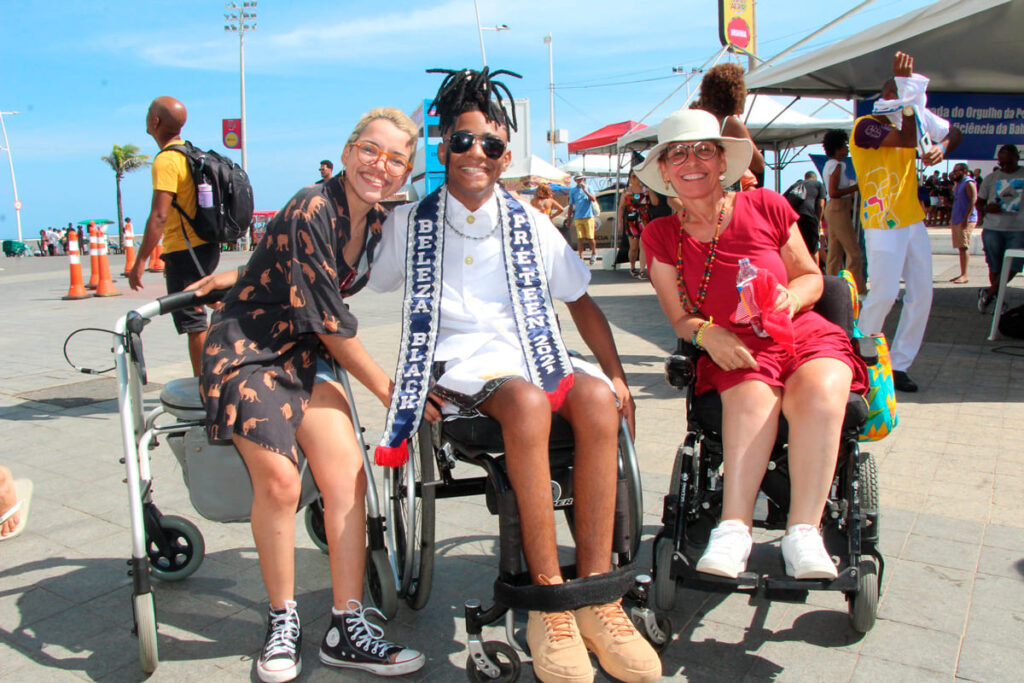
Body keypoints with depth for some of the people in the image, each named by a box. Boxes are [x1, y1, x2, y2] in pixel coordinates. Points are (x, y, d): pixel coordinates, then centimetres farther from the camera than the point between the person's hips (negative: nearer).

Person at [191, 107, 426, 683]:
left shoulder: (374, 221, 4)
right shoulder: (311, 212, -21)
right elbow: (329, 323, -19)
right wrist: (388, 390, -12)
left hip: (305, 354, 7)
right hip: (249, 349, -6)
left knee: (347, 475, -10)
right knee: (279, 479, -20)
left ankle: (348, 628, -2)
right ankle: (283, 622, 3)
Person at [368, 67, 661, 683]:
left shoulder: (530, 224, 13)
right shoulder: (410, 223, 10)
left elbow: (580, 301, 16)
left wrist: (617, 376, 6)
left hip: (533, 357, 3)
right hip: (458, 368, -2)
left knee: (596, 396, -31)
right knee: (528, 400, -37)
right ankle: (549, 594, -29)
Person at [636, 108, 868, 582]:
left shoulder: (766, 207, 1)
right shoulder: (661, 236, 4)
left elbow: (811, 276, 10)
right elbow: (680, 319, 5)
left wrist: (792, 297, -13)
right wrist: (707, 332, -17)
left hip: (802, 334, 1)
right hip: (732, 351, -1)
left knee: (820, 393, -32)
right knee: (752, 397, -34)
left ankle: (803, 531, -27)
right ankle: (734, 528, -33)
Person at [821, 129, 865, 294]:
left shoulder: (830, 164, 16)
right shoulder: (837, 165, -13)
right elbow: (833, 192, -21)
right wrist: (855, 187, -16)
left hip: (833, 208, 10)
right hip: (839, 209, -10)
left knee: (835, 252, 9)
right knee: (853, 251, -7)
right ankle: (859, 291, -5)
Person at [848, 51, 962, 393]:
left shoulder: (912, 120, 13)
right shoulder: (865, 125, -9)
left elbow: (954, 133, 22)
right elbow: (908, 141, -22)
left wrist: (941, 148, -1)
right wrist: (905, 87, -19)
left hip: (914, 223, 7)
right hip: (883, 226, -7)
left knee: (921, 295, 2)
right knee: (884, 293, -11)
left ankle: (899, 365, 9)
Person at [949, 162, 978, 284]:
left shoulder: (969, 183, -8)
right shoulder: (958, 184, 21)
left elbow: (973, 201, -16)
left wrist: (966, 219, -22)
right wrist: (952, 218, 19)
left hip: (966, 220, -9)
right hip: (957, 220, 9)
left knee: (964, 247, -11)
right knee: (960, 247, 9)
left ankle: (964, 275, -13)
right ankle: (962, 274, 12)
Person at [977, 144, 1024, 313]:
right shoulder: (991, 177, 7)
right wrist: (987, 208, -10)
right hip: (993, 229, 0)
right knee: (995, 266, 5)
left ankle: (989, 292, 9)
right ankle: (999, 300, 19)